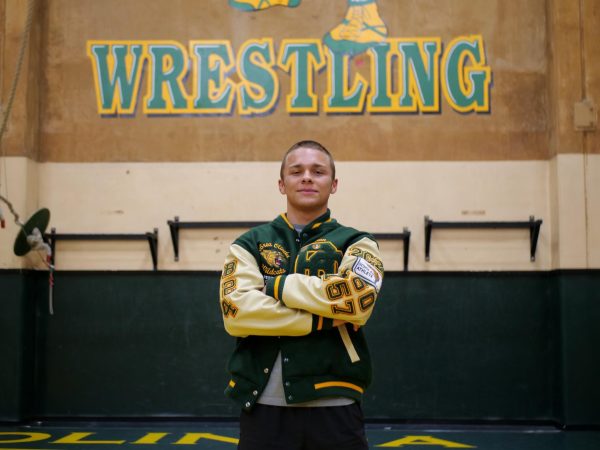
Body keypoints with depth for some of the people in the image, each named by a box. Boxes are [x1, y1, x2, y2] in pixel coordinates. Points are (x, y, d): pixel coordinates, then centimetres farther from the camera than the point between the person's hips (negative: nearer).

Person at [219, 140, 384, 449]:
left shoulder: (355, 243, 5)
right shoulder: (249, 244, 7)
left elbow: (358, 298, -15)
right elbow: (236, 312, -9)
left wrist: (274, 284, -8)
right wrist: (325, 320, -13)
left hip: (334, 408, -1)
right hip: (263, 407, 1)